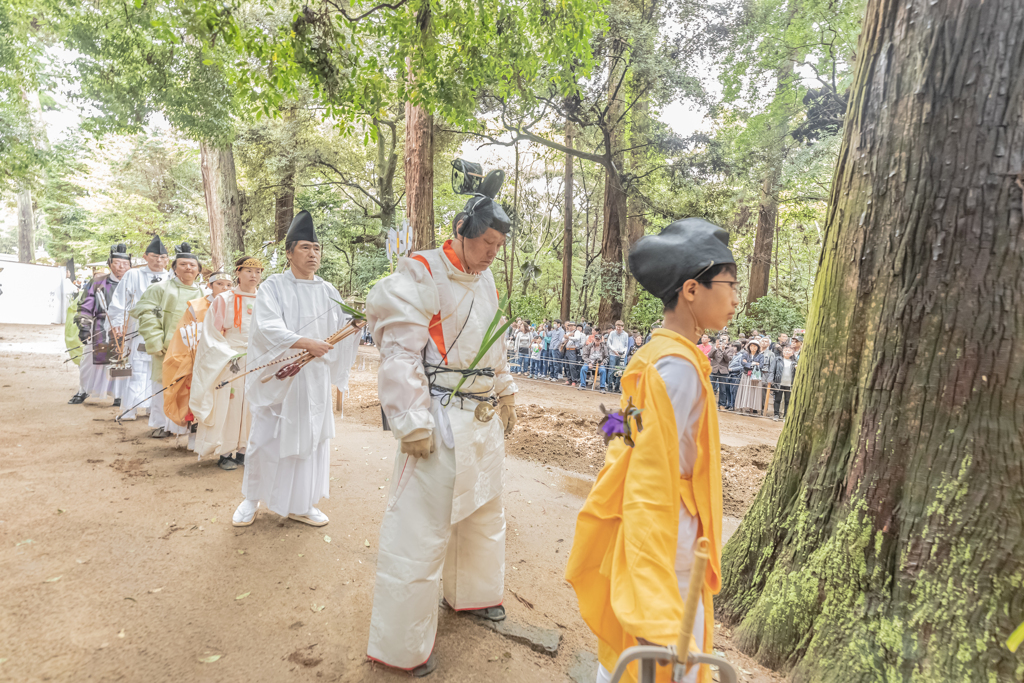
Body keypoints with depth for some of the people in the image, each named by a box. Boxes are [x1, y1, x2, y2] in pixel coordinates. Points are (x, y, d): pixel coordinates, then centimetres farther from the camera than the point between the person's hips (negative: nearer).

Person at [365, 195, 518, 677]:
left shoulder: (485, 279, 12)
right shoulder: (422, 274, -13)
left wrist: (505, 392, 24)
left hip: (485, 417, 9)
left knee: (484, 511, 22)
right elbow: (400, 352, -18)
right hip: (441, 419, -8)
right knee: (420, 530, -1)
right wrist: (414, 423, -21)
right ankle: (399, 646, 16)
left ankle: (472, 593, 46)